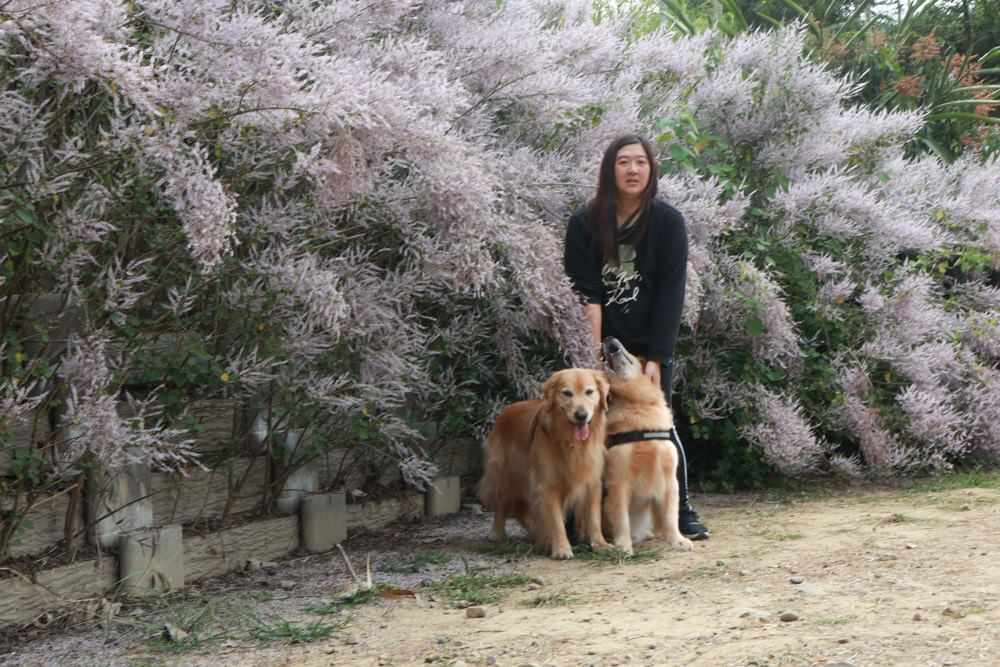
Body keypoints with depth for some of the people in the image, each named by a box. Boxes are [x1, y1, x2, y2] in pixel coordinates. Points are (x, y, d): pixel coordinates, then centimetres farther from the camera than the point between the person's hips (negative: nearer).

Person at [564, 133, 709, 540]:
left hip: (651, 345, -1)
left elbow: (670, 294, -6)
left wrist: (656, 358, -12)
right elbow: (585, 293, -5)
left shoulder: (667, 222, -2)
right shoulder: (585, 223, 0)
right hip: (604, 343, 1)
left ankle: (682, 512, 8)